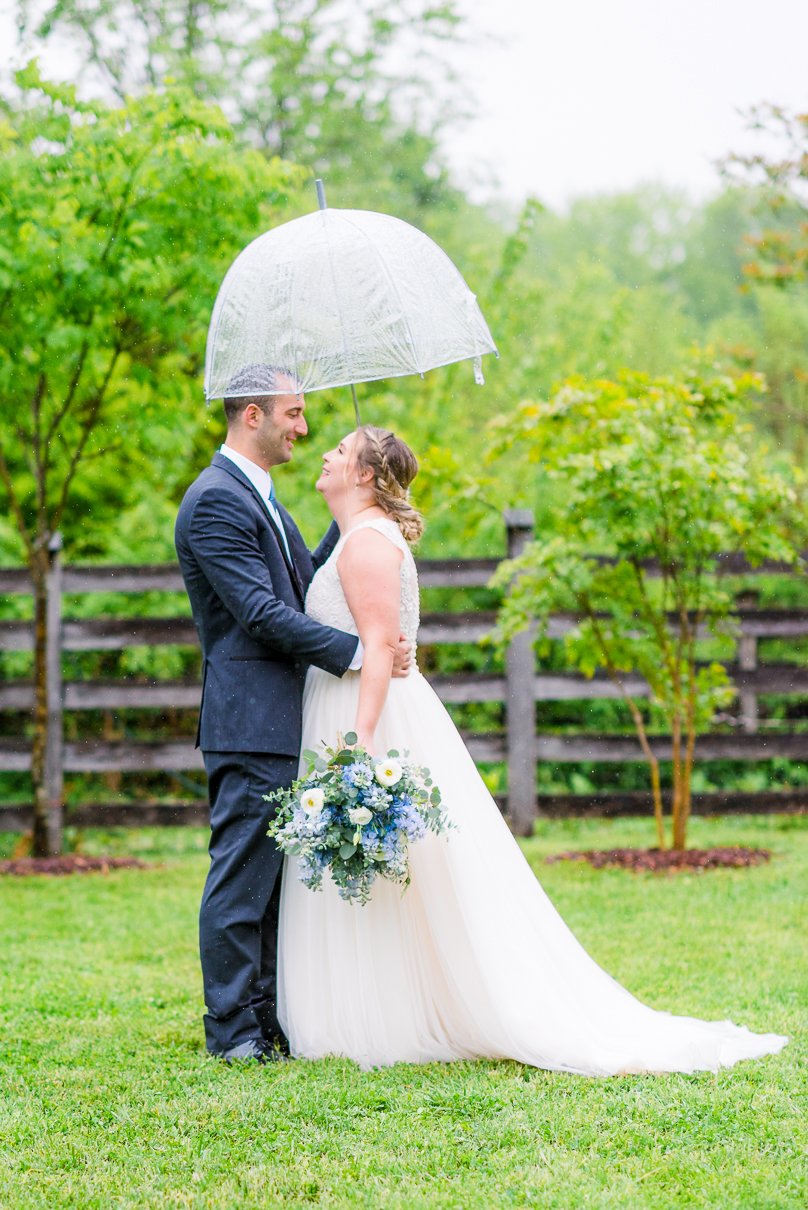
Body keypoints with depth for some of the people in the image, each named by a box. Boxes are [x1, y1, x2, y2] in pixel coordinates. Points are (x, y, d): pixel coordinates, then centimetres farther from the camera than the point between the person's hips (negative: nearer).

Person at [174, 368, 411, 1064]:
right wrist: (358, 652, -19)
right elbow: (263, 613, -20)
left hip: (283, 724, 10)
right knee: (242, 877, -4)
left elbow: (307, 582, 20)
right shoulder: (215, 500, -14)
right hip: (250, 723, -10)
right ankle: (232, 1031, 2)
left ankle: (267, 1017, 18)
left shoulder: (259, 497, 19)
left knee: (275, 877, 12)